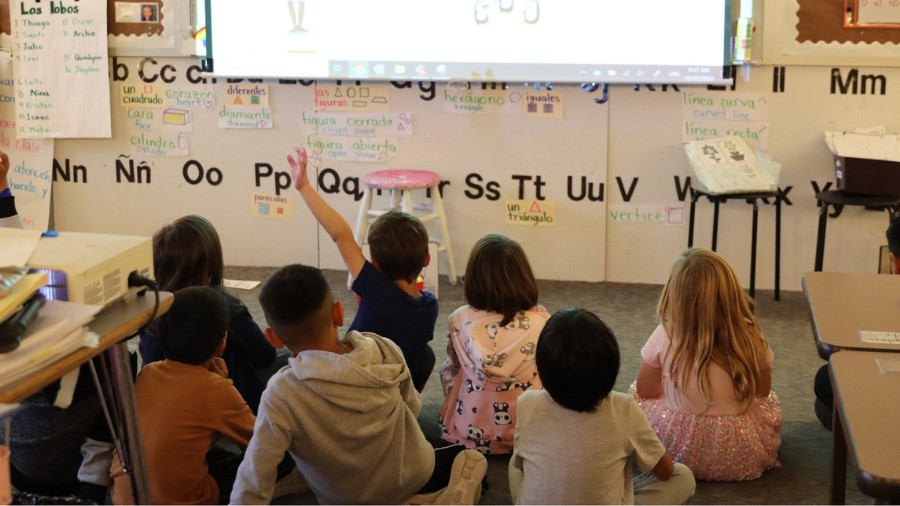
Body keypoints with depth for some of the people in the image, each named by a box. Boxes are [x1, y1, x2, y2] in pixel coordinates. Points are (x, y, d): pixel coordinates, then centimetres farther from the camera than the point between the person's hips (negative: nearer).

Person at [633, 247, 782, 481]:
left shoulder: (665, 336, -15)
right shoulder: (751, 337, -13)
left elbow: (645, 390, 1)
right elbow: (762, 391, 5)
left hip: (678, 447, -2)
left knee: (637, 397, 26)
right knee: (769, 402, 33)